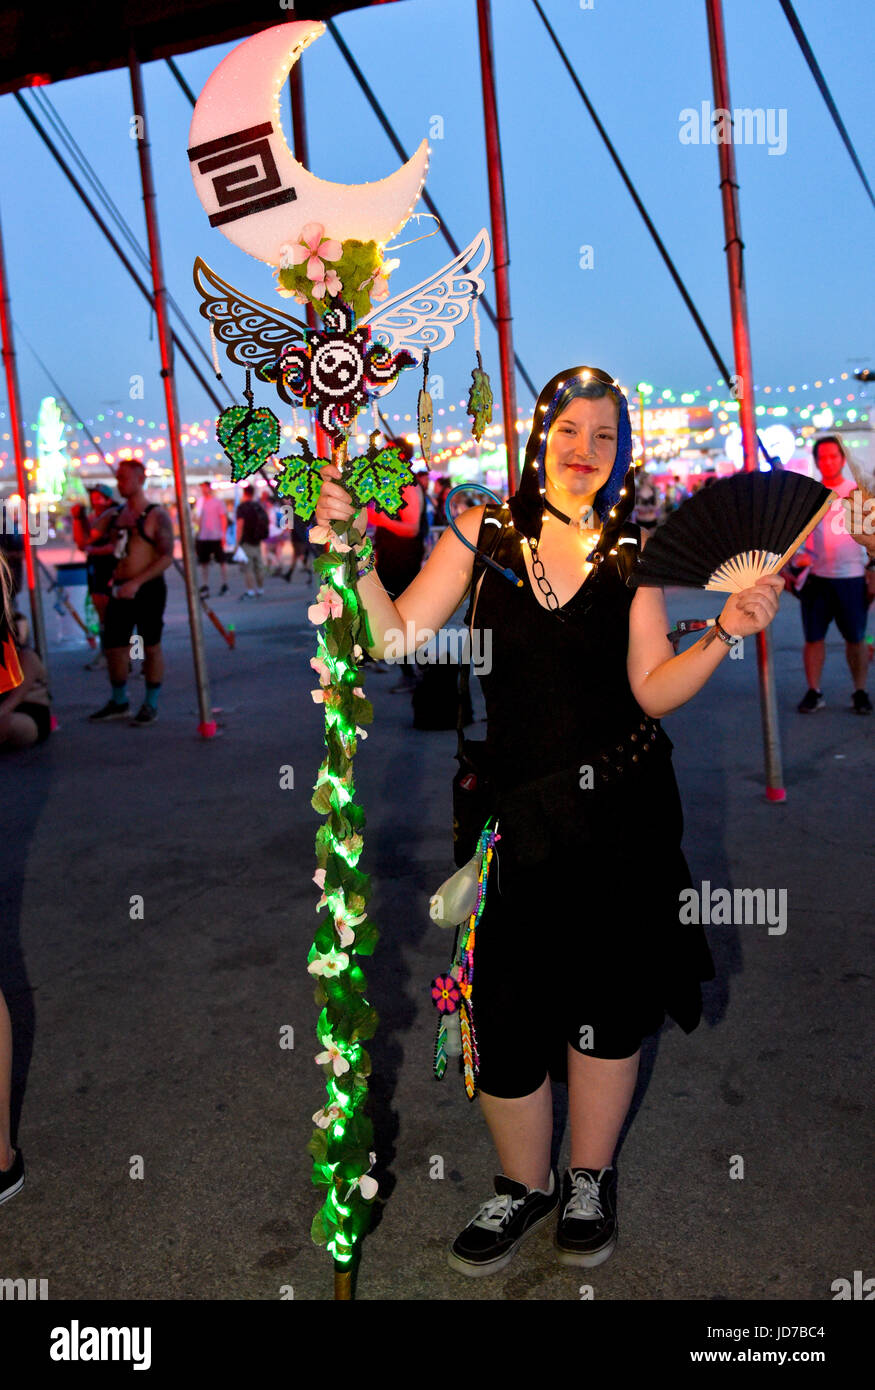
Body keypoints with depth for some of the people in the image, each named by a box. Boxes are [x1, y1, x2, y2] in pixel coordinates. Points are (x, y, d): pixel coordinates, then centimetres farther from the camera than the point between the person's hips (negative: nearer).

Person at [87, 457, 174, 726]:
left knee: (151, 647, 2)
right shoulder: (114, 516, 13)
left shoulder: (156, 516, -6)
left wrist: (137, 583, -22)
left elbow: (166, 557, -14)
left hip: (148, 590, -6)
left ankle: (150, 705, 13)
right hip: (119, 590, 6)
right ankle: (119, 702, 24)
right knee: (113, 646, 8)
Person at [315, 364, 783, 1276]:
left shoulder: (630, 555, 3)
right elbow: (398, 639, -5)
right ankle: (525, 1185, 31)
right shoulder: (482, 532, 1)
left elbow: (654, 690, -1)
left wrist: (726, 633, -14)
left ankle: (590, 1181, 37)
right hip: (520, 813, -1)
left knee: (610, 999, 11)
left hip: (623, 805, 1)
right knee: (504, 1012, 2)